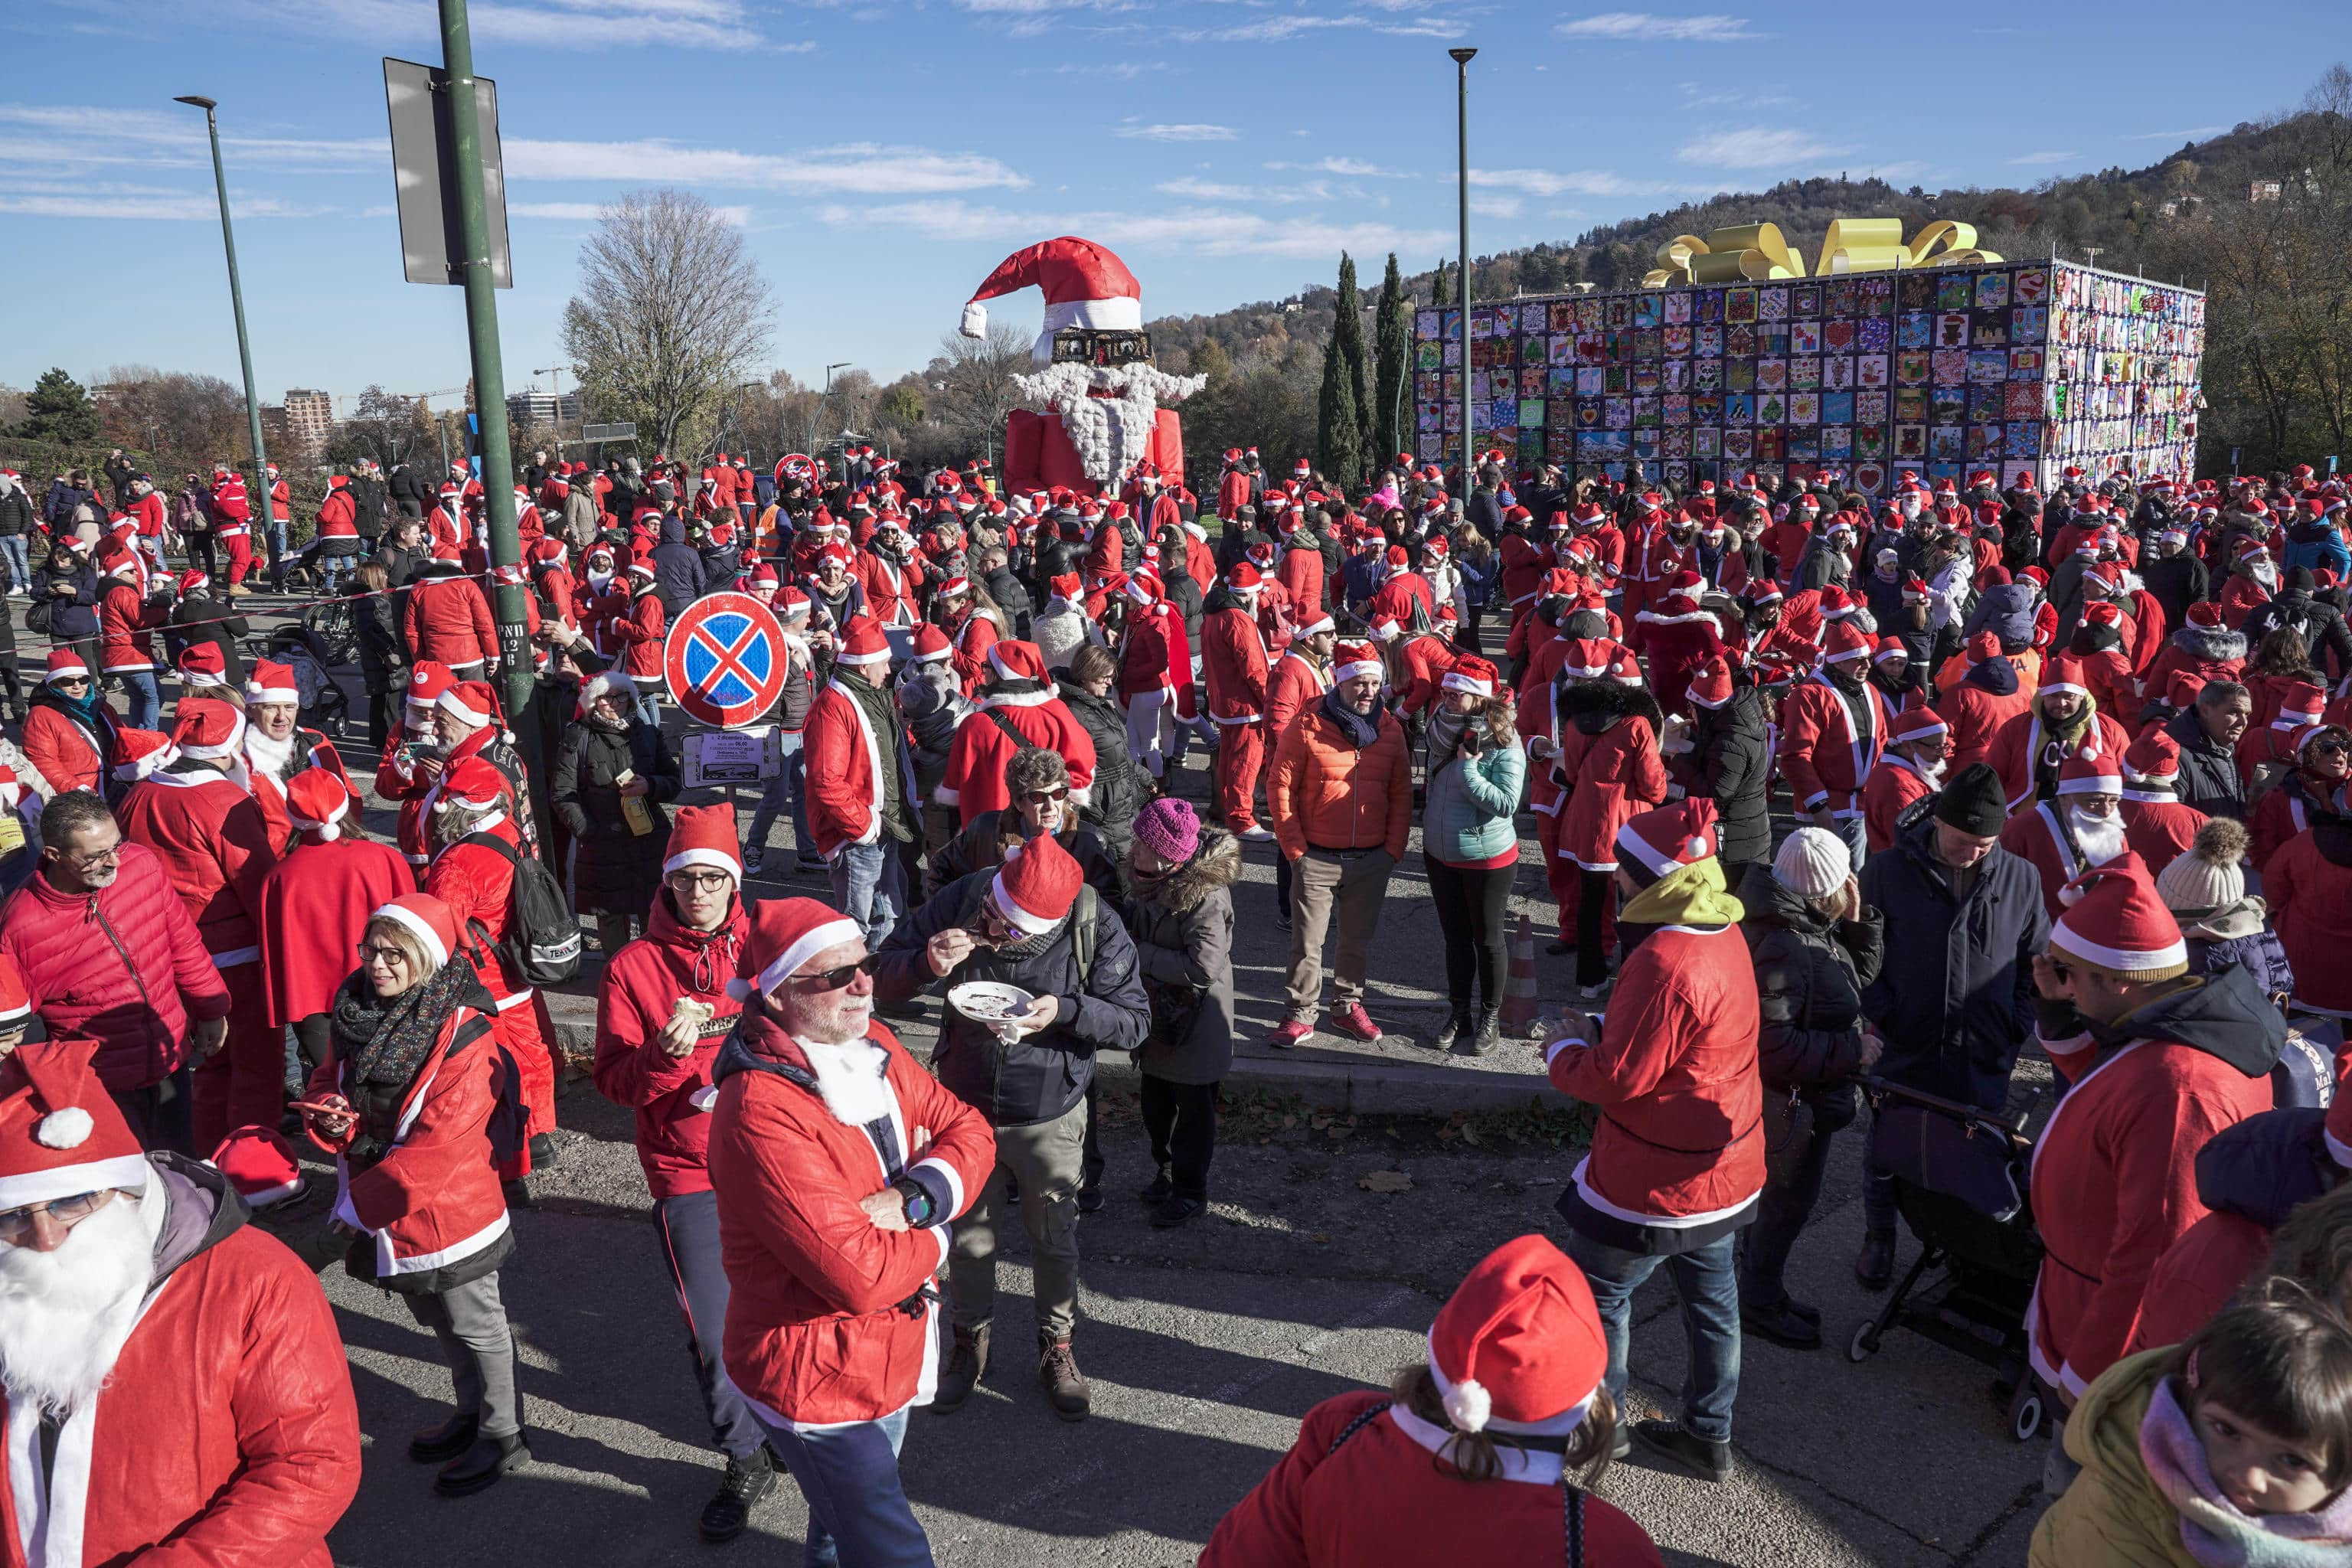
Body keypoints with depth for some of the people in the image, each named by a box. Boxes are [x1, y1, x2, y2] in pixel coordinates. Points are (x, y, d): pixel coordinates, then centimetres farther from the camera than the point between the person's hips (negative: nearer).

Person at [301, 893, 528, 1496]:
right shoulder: (355, 1013, -3)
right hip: (386, 1213, 8)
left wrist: (360, 1200, -22)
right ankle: (472, 1413, 45)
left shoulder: (463, 1037, -26)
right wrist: (330, 1115, -16)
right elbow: (327, 1083, 8)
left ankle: (503, 1434, 29)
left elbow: (439, 1147, -27)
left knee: (475, 1326, 11)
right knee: (438, 1321, 25)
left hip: (450, 1214, -7)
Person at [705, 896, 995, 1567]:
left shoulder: (873, 1046, -3)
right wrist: (933, 1239, -14)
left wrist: (912, 1200, -20)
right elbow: (859, 1276, -33)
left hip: (890, 1355, 8)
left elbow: (967, 1131, -2)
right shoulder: (760, 1113, -30)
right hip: (814, 1382, -8)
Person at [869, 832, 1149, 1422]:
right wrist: (927, 964, -32)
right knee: (968, 1233, 19)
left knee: (1055, 1238, 16)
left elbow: (1135, 1020, -15)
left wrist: (1065, 1011, -32)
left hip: (1050, 1115, -1)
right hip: (966, 1106, 2)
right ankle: (971, 1340, 44)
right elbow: (883, 978, -10)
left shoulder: (1096, 928, -23)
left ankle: (1056, 1348, 41)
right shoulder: (957, 903, -19)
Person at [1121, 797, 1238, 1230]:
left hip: (1195, 1026, -8)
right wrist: (1127, 934, -4)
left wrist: (1140, 954, -23)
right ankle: (1164, 1171, 43)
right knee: (1156, 1105, 22)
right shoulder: (1155, 881, -2)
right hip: (1159, 1016, 8)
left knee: (1193, 1111, 10)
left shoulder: (1206, 894, -28)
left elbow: (1203, 967, -31)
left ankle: (1190, 1193, 27)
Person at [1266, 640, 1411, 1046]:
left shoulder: (1390, 728, 2)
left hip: (1372, 860, 3)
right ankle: (1301, 1015, 16)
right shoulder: (1307, 725, -9)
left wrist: (1394, 848, 1)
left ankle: (1347, 1006, 31)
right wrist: (1294, 848, -8)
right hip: (1317, 858, -3)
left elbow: (1401, 793, 8)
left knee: (1357, 940, 15)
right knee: (1307, 941, 4)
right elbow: (1280, 787, -6)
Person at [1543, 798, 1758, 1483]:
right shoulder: (1725, 935, 1)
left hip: (1656, 1181, -9)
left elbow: (1619, 1078, -25)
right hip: (1724, 1169, 9)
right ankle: (1709, 1434, 36)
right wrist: (1599, 1031, 2)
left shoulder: (1664, 962, -29)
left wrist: (1563, 1051, -7)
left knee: (1598, 1294, 11)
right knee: (1711, 1297, 20)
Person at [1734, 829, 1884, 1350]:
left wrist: (1858, 922, -5)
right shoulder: (1781, 949, -31)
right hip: (1792, 1099, -10)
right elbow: (1773, 1045, -32)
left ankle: (1763, 1288, 41)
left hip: (1812, 1093, 10)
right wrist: (1852, 1051, -24)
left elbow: (1860, 973, 13)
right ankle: (1759, 1303, 27)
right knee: (1787, 1200, 8)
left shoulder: (1813, 926, -1)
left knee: (1782, 1196, 23)